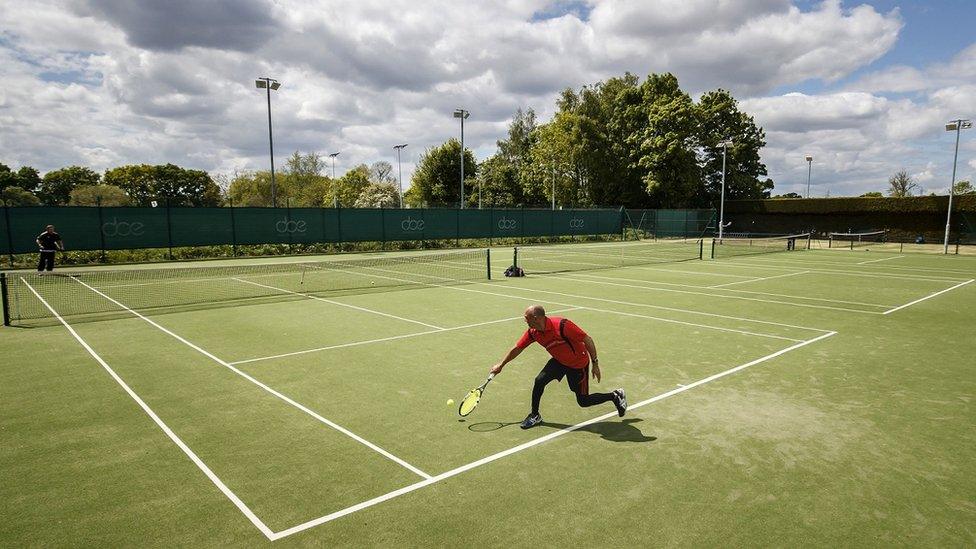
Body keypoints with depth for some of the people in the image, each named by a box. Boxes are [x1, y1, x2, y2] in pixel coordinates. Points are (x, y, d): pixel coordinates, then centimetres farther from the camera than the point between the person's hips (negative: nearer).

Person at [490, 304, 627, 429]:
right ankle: (535, 415, 11)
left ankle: (615, 395, 23)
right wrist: (501, 365, 9)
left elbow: (588, 340, -27)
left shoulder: (562, 325, -36)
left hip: (578, 364, -5)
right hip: (559, 361, 6)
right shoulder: (533, 332, -15)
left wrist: (595, 364, -22)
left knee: (583, 402, 0)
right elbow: (517, 348, 0)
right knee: (539, 381, -11)